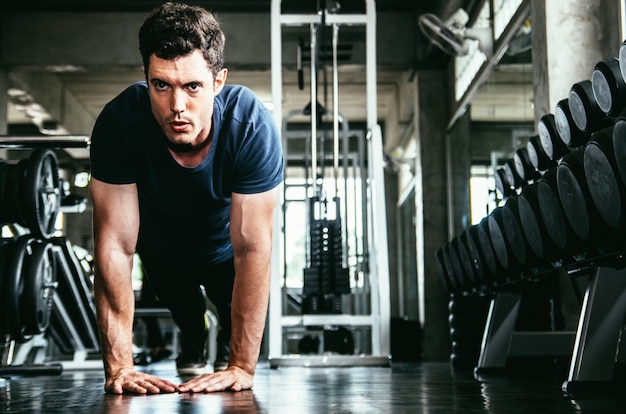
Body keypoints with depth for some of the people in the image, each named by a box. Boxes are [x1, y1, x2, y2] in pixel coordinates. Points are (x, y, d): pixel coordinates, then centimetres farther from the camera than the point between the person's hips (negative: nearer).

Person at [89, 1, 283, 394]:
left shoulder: (252, 124, -40)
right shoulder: (119, 122, -38)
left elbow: (251, 247, -37)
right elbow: (116, 245, -35)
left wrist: (243, 367, -36)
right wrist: (118, 365, -36)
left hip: (225, 247, -1)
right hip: (162, 250, 1)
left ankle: (231, 355, 38)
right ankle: (193, 349, 55)